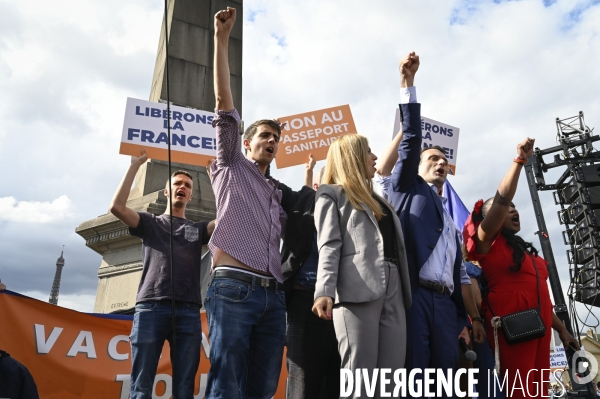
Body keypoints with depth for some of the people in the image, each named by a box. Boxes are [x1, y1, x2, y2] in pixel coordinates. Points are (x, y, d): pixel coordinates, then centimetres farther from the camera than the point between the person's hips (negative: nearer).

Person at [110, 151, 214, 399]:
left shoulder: (198, 229, 23)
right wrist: (135, 165, 4)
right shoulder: (150, 223, 19)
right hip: (151, 307, -1)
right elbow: (117, 207, 2)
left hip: (188, 312, 2)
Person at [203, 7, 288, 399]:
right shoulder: (232, 167, 13)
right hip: (234, 288, -5)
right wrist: (222, 39, 1)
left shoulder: (278, 193, 28)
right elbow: (225, 105, 5)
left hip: (273, 295, 6)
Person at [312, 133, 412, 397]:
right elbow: (329, 247, -4)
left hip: (393, 291, 7)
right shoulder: (332, 194, 9)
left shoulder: (375, 197, 29)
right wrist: (324, 292, -19)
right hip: (358, 291, -6)